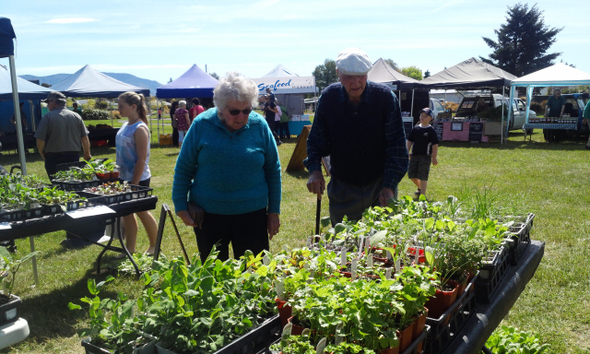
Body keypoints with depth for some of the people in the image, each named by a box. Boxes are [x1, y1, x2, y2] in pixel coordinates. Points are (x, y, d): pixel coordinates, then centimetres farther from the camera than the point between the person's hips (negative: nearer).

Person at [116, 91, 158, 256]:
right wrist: (119, 173, 16)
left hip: (138, 179, -8)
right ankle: (129, 250, 22)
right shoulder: (125, 125, 8)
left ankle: (154, 247, 24)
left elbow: (142, 159, -21)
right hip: (125, 177, 8)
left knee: (142, 212, 5)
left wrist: (134, 183, -21)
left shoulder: (139, 128, -18)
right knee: (127, 212, 11)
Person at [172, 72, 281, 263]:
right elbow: (183, 168, 2)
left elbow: (273, 170, 4)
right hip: (208, 215, 0)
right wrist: (181, 207, -1)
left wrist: (274, 211, 4)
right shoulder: (201, 125, -6)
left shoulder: (259, 125, -4)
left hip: (252, 214, 0)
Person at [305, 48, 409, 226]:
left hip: (379, 185, -1)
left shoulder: (385, 97, -12)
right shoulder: (328, 97, -6)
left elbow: (396, 144, -11)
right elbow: (316, 140, 1)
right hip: (342, 188, 2)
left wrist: (389, 185, -19)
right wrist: (314, 170, -16)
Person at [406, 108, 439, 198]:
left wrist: (434, 158, -8)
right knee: (411, 175, 8)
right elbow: (410, 141, 15)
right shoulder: (415, 128, 9)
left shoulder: (431, 130, -3)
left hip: (425, 156, -5)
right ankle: (420, 187, 34)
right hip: (414, 156, 5)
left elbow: (435, 145, -5)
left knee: (423, 177, -6)